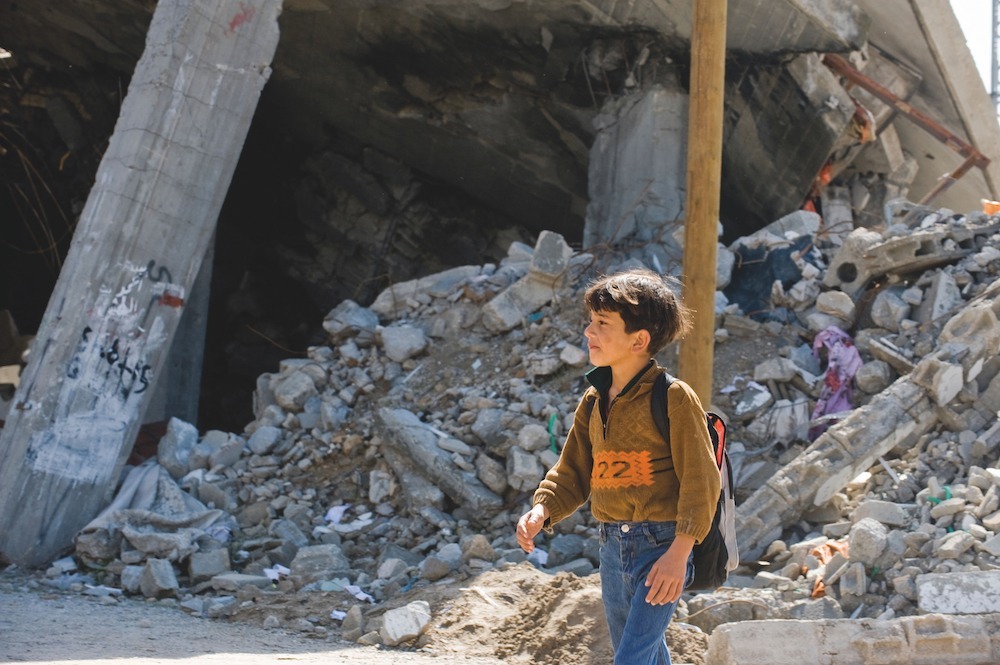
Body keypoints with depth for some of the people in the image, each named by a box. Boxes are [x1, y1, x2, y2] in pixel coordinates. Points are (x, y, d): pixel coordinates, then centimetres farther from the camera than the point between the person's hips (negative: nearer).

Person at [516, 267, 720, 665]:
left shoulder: (674, 397, -12)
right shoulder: (593, 401, 9)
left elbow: (701, 480, -14)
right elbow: (572, 473, 12)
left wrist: (679, 552, -20)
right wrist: (541, 511, -7)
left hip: (661, 546, -7)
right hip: (613, 548, 7)